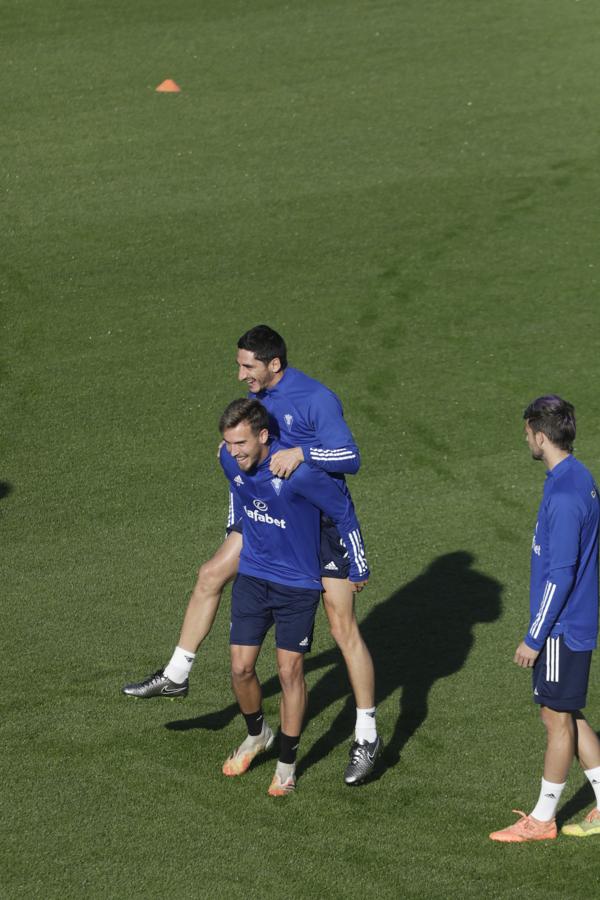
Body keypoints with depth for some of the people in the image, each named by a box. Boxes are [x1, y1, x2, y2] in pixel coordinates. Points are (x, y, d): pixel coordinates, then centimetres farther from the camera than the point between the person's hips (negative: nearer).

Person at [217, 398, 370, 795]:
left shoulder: (298, 473, -28)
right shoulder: (230, 460, -11)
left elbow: (343, 510, -13)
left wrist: (359, 567, -5)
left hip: (298, 583, -4)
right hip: (252, 577, 5)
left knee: (290, 672, 2)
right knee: (241, 668, 4)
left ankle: (288, 763, 19)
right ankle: (257, 735, 33)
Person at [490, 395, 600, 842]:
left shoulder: (564, 496, -23)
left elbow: (560, 575, -23)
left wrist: (534, 638, -16)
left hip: (562, 628, -9)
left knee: (558, 717, 2)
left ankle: (542, 818, 13)